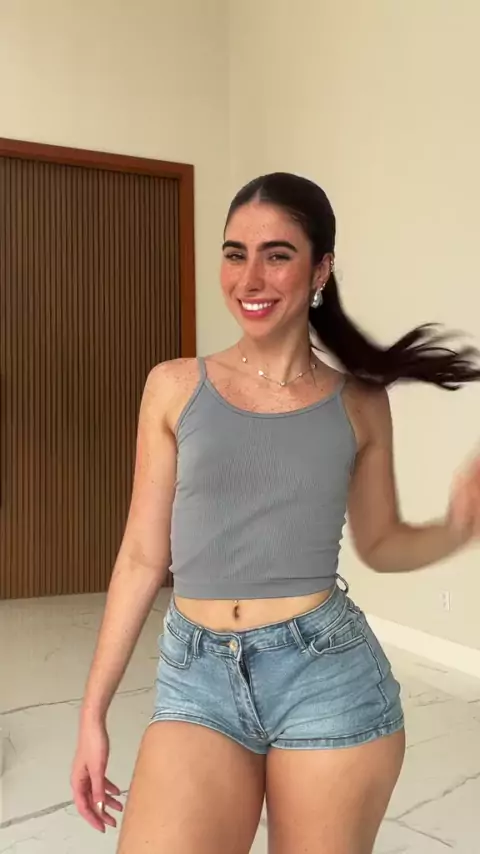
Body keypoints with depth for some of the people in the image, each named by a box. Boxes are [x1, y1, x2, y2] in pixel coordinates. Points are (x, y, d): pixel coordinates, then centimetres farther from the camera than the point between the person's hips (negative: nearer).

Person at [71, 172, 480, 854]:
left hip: (328, 675, 0)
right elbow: (143, 556, 3)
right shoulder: (175, 387, 0)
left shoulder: (359, 402, 1)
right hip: (197, 678, 0)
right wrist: (94, 711, 5)